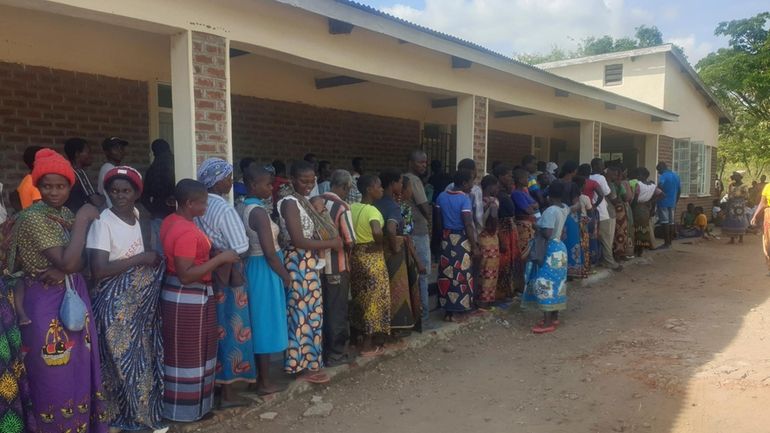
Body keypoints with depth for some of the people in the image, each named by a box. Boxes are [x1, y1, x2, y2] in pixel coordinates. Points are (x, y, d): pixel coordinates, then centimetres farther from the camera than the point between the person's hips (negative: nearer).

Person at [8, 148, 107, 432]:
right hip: (47, 304, -7)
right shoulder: (33, 218, -16)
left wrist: (64, 271, -18)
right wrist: (83, 220, -19)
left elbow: (80, 261, 3)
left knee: (79, 369, 17)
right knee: (55, 377, 5)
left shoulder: (66, 213, 6)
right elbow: (68, 261, -26)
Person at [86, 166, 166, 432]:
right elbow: (98, 271, -24)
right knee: (123, 360, 4)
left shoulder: (139, 216, 3)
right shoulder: (102, 222, -15)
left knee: (145, 357, 16)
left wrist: (156, 260, -7)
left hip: (142, 301, 7)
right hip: (116, 305, -6)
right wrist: (140, 258, -21)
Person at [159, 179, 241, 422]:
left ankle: (174, 403, 34)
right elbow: (186, 275, -28)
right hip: (189, 298, -10)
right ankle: (187, 409, 19)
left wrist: (211, 255, 11)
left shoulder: (171, 221, 6)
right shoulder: (187, 232, -25)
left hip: (175, 294, 10)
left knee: (179, 352, 20)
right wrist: (220, 259, -24)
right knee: (190, 354, 4)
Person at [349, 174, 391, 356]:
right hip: (371, 258, -8)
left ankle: (364, 339, 29)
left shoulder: (352, 207, 5)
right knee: (373, 300, 4)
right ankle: (368, 346, 12)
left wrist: (358, 241, 9)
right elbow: (377, 233, -36)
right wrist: (380, 244, -17)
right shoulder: (372, 210, -19)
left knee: (361, 299, 17)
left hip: (356, 256, 8)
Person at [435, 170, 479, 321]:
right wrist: (474, 246, -12)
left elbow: (439, 220, 8)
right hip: (462, 239, -6)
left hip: (446, 238, 6)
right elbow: (468, 225, -18)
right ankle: (458, 307, 11)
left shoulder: (442, 196, 3)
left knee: (447, 273, 11)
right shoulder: (464, 199, -15)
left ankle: (447, 309, 18)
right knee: (461, 274, 4)